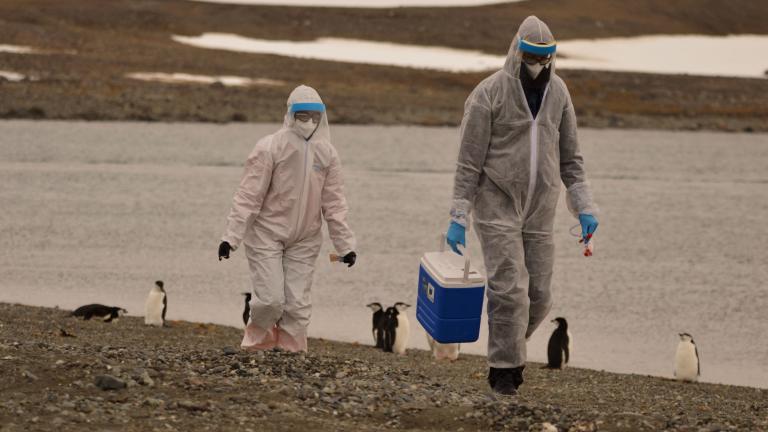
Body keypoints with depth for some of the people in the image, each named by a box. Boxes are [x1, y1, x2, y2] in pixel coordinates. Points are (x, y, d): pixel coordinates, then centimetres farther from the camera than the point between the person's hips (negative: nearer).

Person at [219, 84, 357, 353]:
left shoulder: (327, 154, 0)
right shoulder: (270, 148, -12)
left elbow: (334, 203, 5)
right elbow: (248, 195, -12)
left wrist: (345, 245, 2)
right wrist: (232, 237, -17)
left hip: (304, 240, 3)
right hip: (266, 233, -3)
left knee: (297, 303, 1)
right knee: (270, 299, -9)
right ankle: (257, 346, 17)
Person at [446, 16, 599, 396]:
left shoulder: (557, 93, 6)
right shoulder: (489, 94, -9)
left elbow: (570, 158, 13)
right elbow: (469, 161, -8)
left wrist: (584, 207, 5)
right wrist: (458, 217, -11)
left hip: (540, 210, 5)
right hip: (497, 207, -5)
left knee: (539, 296, 3)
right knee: (508, 290, -11)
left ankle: (508, 351, 28)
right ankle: (504, 371, 1)